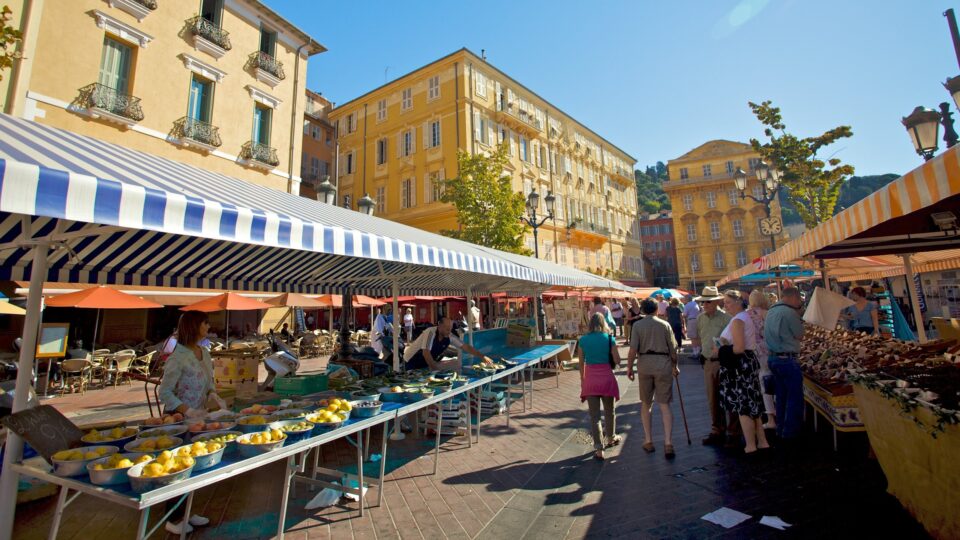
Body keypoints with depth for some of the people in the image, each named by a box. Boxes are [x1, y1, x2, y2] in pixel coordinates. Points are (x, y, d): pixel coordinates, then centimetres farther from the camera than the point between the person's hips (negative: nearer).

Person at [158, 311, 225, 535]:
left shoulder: (204, 353, 3)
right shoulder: (178, 357, -20)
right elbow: (164, 392, -19)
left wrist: (215, 396, -6)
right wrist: (188, 411, -27)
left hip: (197, 417, 7)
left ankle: (184, 512, 33)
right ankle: (174, 520, 24)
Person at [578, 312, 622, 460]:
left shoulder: (583, 340, -1)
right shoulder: (609, 339, -4)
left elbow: (581, 363, 4)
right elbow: (617, 361, -5)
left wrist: (582, 380, 15)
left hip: (590, 379, 0)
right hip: (606, 377, 0)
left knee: (594, 415, 6)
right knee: (609, 411, 21)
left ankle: (598, 448, 4)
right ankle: (610, 438, 42)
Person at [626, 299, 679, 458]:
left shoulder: (637, 325, -1)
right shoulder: (664, 324, 3)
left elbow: (633, 350, -8)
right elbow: (673, 349, 4)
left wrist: (629, 368, 2)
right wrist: (675, 366, 18)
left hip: (644, 363, 0)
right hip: (663, 363, 0)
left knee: (646, 403, 14)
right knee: (665, 404, 4)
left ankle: (648, 441, 21)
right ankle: (668, 443, -2)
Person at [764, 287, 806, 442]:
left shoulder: (771, 311, 11)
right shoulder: (789, 312, -16)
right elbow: (800, 335, -6)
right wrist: (798, 314, 4)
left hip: (772, 357, 8)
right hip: (787, 359, -8)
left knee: (781, 395, 18)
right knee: (794, 397, 4)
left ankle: (780, 429, 26)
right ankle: (790, 432, 12)